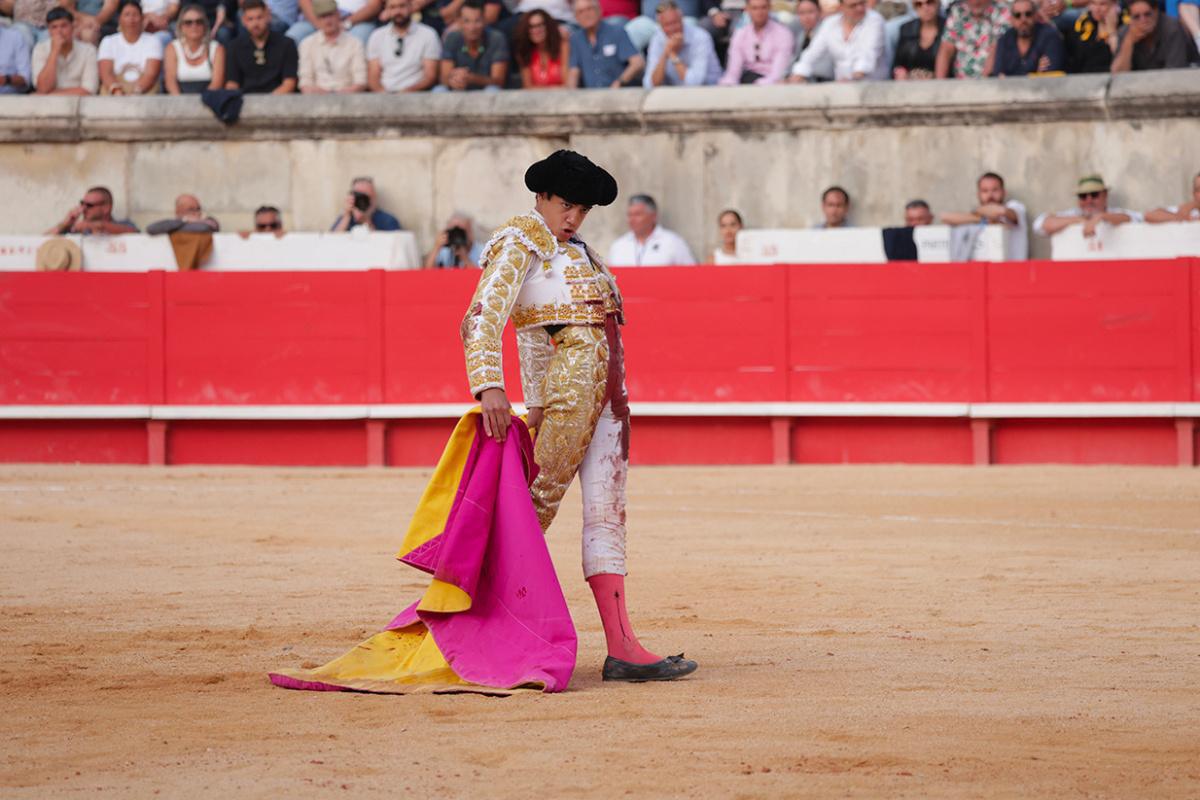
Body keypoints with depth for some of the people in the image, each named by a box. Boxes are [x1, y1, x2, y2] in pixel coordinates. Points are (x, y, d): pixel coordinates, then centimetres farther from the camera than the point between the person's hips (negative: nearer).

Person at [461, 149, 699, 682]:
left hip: (608, 391, 9)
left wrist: (539, 406, 20)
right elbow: (483, 318, -15)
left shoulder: (574, 252, 23)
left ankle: (622, 648, -2)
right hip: (569, 383, -9)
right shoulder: (521, 242, -2)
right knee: (540, 504, -4)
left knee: (608, 513, 2)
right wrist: (489, 386, -26)